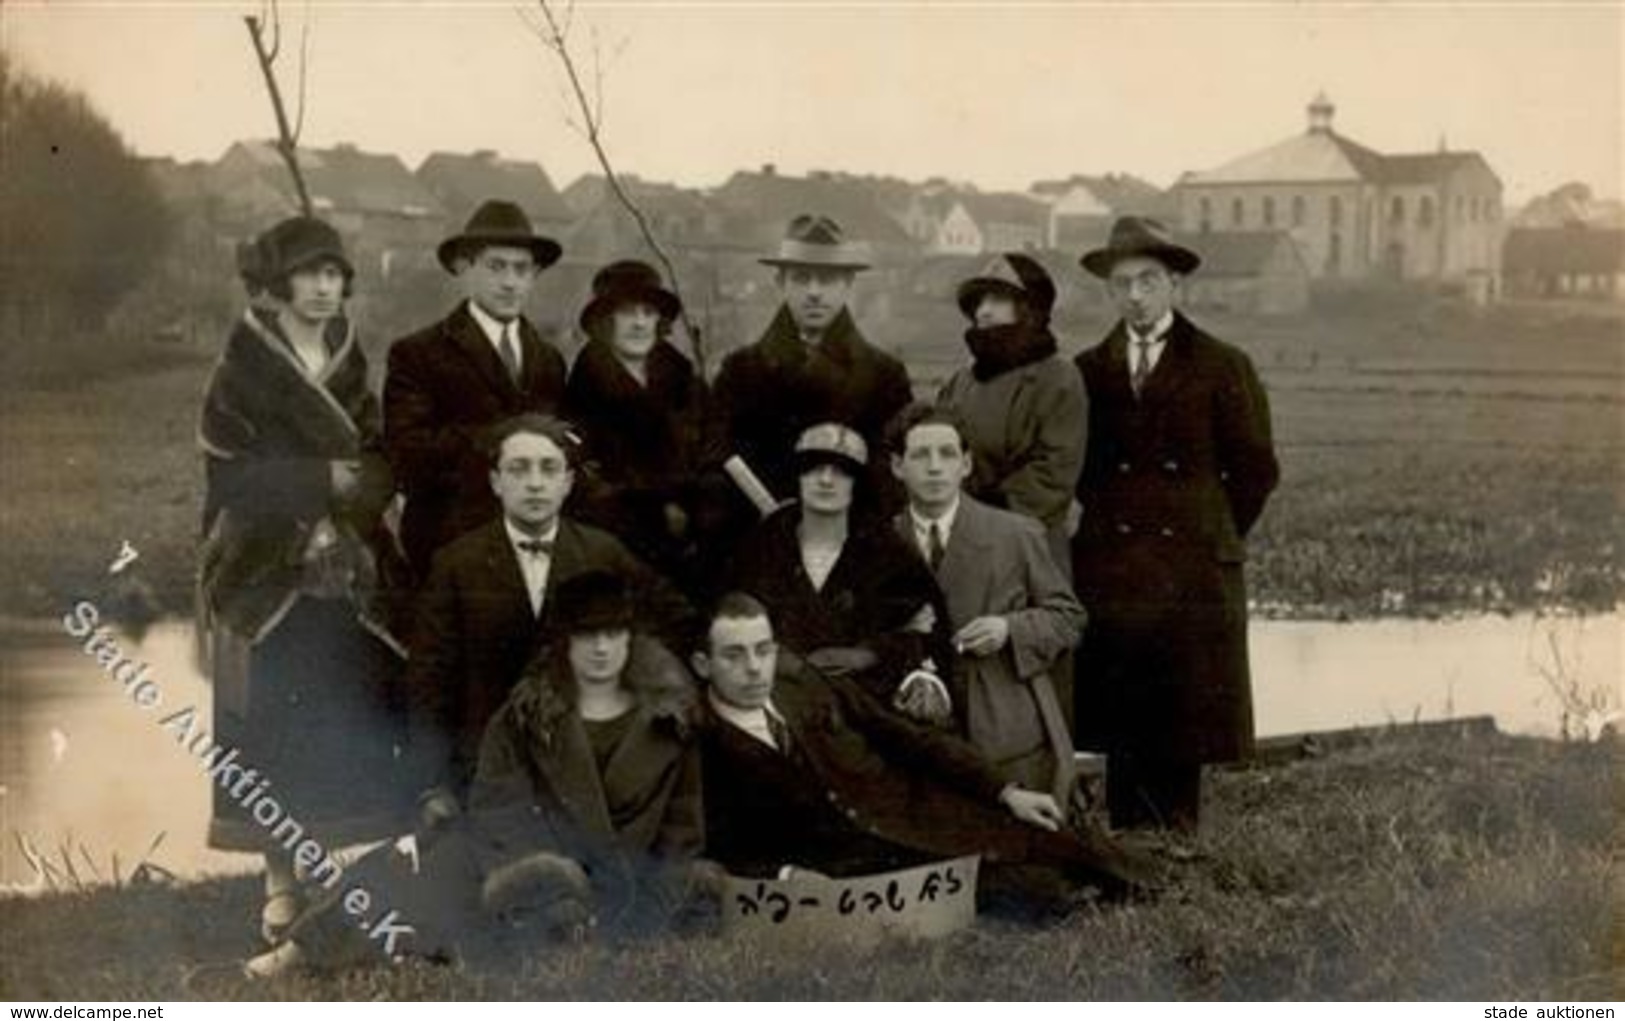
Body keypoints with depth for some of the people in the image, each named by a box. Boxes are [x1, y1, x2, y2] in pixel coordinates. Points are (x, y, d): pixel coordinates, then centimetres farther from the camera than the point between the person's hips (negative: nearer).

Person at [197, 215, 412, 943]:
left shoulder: (350, 366, 12)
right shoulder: (243, 369, -2)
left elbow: (383, 464, 7)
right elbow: (230, 474, -9)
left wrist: (345, 500, -12)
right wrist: (321, 481, -14)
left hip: (351, 575, 4)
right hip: (270, 575, -4)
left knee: (355, 722, -1)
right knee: (278, 728, -4)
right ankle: (281, 882, 5)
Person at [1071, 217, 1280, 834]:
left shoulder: (1222, 368, 4)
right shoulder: (1087, 373, 11)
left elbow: (1255, 470, 7)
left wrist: (1212, 535, 7)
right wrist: (1109, 525, 9)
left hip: (1193, 579, -2)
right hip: (1109, 574, 2)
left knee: (1184, 734, -1)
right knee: (1120, 733, 1)